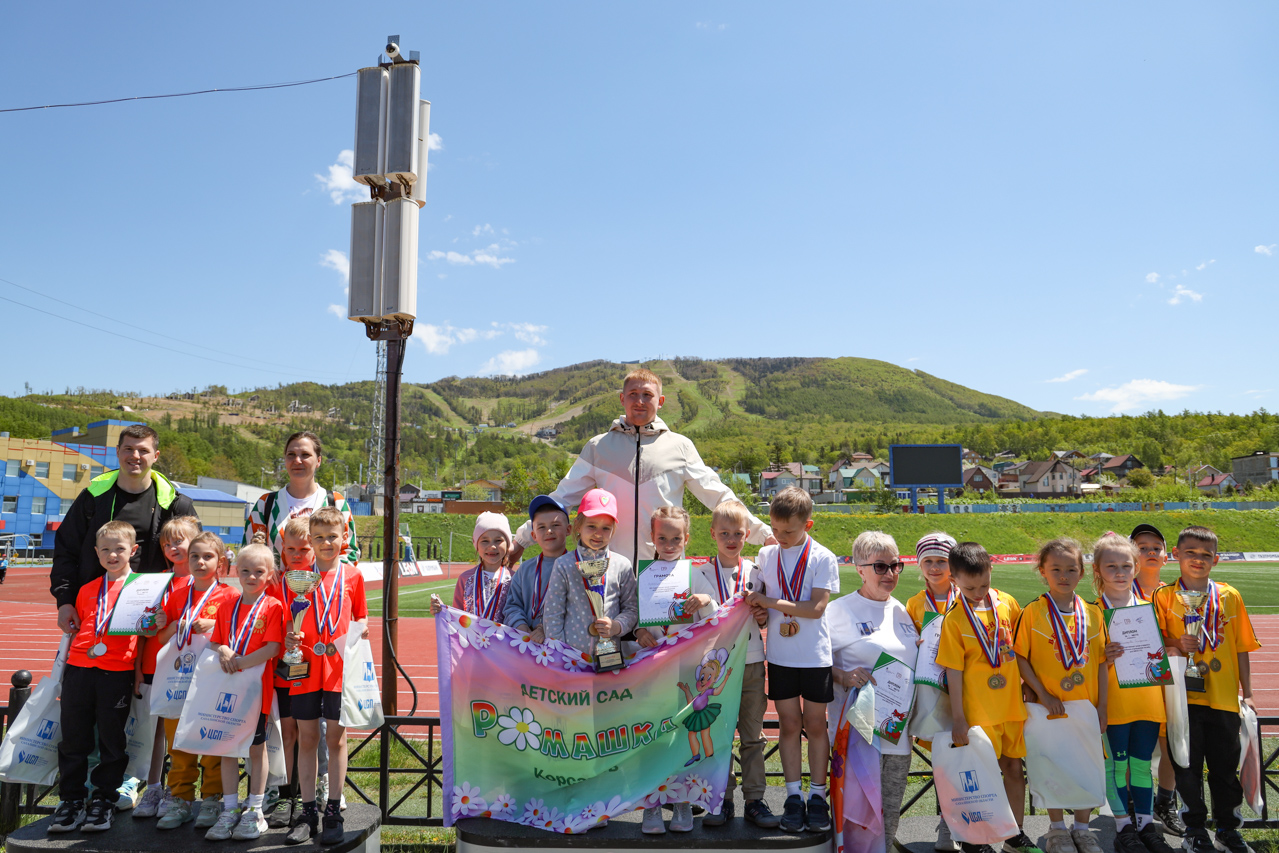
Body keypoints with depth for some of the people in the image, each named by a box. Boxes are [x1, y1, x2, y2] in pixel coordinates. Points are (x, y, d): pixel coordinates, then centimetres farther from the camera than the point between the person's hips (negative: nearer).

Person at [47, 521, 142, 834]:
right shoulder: (87, 590, 16)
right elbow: (76, 630, 24)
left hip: (117, 671, -4)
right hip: (79, 668, 4)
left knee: (111, 739, 3)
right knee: (73, 738, 7)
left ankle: (103, 800, 15)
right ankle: (71, 800, 19)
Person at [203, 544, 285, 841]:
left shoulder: (273, 607, -6)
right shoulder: (227, 607, 10)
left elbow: (273, 649, -13)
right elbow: (214, 643, 12)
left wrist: (240, 662, -19)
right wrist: (223, 651, -10)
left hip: (257, 686, -4)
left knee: (256, 747, 5)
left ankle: (255, 812, 15)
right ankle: (230, 811, 19)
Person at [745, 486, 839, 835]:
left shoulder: (823, 558, -9)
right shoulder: (766, 555, 3)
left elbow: (816, 607, -17)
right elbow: (760, 597, 14)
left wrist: (769, 601, -17)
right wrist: (757, 604, -9)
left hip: (815, 656, -2)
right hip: (779, 655, 3)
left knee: (815, 724, 7)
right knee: (789, 723, 7)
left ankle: (817, 797, 17)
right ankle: (793, 797, 15)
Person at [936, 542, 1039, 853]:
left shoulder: (1007, 603, -1)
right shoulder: (955, 619, -12)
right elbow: (954, 672, -11)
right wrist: (958, 719, -11)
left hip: (1012, 706, 4)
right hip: (978, 712, -4)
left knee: (1014, 768, 14)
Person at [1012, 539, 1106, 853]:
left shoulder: (1092, 613, 3)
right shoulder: (1033, 612, -7)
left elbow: (1101, 662, 5)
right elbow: (1019, 657, -6)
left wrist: (1102, 706, 1)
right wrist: (1042, 694, -12)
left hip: (1087, 706, 3)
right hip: (1050, 706, -3)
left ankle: (1082, 827, 29)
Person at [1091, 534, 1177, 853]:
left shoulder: (1148, 605, 10)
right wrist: (1104, 658, -23)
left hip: (1147, 693, 4)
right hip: (1114, 698, -4)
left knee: (1142, 763, 12)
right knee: (1116, 763, 3)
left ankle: (1146, 824, 22)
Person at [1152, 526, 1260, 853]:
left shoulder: (1229, 596, 6)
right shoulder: (1164, 596, 0)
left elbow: (1242, 647, 9)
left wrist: (1247, 693, 7)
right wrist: (1176, 645, -20)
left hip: (1224, 696, 2)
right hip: (1184, 695, -2)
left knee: (1225, 765, 9)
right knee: (1188, 766, 5)